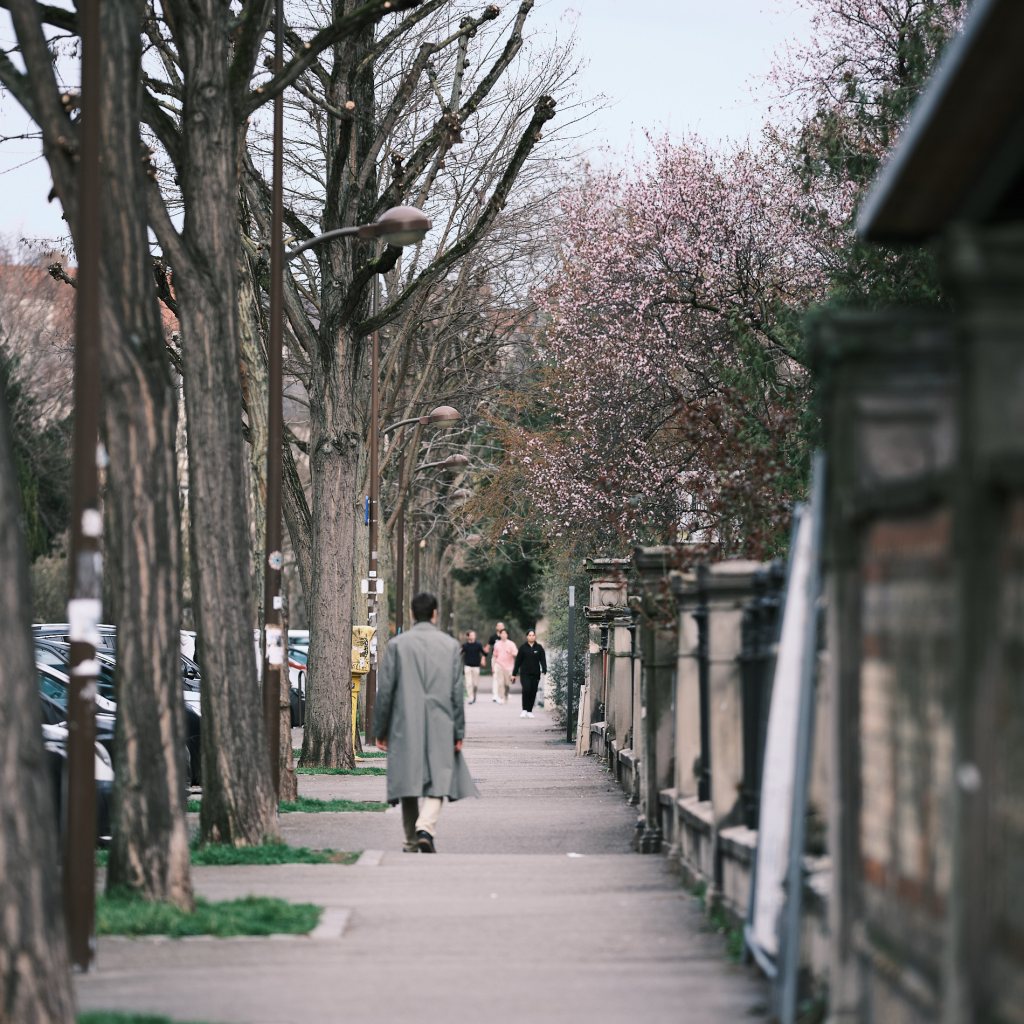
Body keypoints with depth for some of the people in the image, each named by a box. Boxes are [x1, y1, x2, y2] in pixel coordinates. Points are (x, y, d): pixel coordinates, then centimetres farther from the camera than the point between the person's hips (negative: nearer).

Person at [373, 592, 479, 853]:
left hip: (405, 726, 0)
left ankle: (412, 841, 15)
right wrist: (459, 732, 6)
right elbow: (457, 692, 1)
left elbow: (385, 691, -2)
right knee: (437, 782, 1)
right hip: (440, 727, 0)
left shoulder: (397, 644, -1)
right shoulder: (450, 645, 1)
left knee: (408, 781, 9)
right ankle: (426, 828, -22)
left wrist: (380, 730, 6)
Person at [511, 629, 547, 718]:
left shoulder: (539, 648, 5)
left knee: (533, 692, 3)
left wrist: (544, 671, -14)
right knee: (526, 689, -17)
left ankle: (530, 711, 13)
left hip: (535, 674, 2)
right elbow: (518, 661, 6)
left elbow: (543, 660, 1)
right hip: (525, 673, -2)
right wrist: (514, 674, 5)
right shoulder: (523, 648, 3)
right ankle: (524, 710, -11)